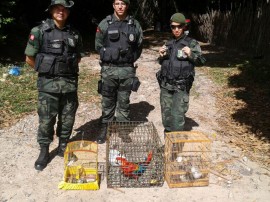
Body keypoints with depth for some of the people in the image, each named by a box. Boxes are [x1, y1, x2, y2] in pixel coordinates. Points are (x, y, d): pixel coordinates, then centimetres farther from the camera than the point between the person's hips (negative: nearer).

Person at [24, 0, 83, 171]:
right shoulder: (40, 31, -7)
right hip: (48, 84, -3)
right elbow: (29, 59, -2)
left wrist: (67, 70, 9)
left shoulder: (74, 34, 4)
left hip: (70, 83, 3)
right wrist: (46, 70, 6)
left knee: (68, 118, 12)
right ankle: (44, 151, 21)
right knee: (46, 119, 5)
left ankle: (64, 146, 31)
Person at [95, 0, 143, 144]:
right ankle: (105, 130, 22)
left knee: (124, 103, 10)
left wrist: (130, 59, 3)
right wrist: (108, 57, -1)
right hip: (109, 69, -1)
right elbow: (98, 45, 6)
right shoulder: (105, 24, 1)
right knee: (107, 102, 9)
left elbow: (139, 47, 11)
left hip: (127, 70, 1)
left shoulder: (135, 25, 4)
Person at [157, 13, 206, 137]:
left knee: (177, 117, -11)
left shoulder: (192, 43, 0)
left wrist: (191, 55, -20)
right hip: (165, 86, 5)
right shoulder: (168, 44, 14)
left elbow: (201, 61, -3)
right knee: (166, 116, 11)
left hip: (181, 87, -5)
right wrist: (161, 56, 2)